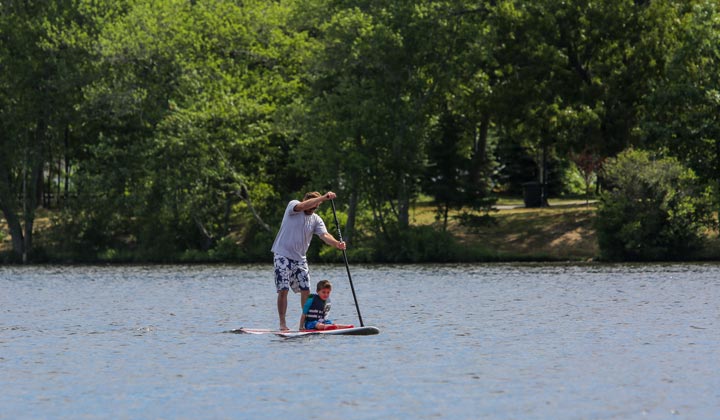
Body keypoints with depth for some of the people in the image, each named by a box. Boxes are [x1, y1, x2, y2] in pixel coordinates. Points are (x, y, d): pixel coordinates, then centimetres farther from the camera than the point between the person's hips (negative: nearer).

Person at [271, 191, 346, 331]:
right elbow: (302, 206, -28)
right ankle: (282, 323, -5)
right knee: (283, 289, -9)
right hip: (283, 255, -5)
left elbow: (324, 235, -10)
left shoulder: (316, 220, 6)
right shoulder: (293, 205, -5)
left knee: (305, 290, 0)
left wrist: (337, 244, -30)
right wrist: (323, 197, -33)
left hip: (300, 258, 5)